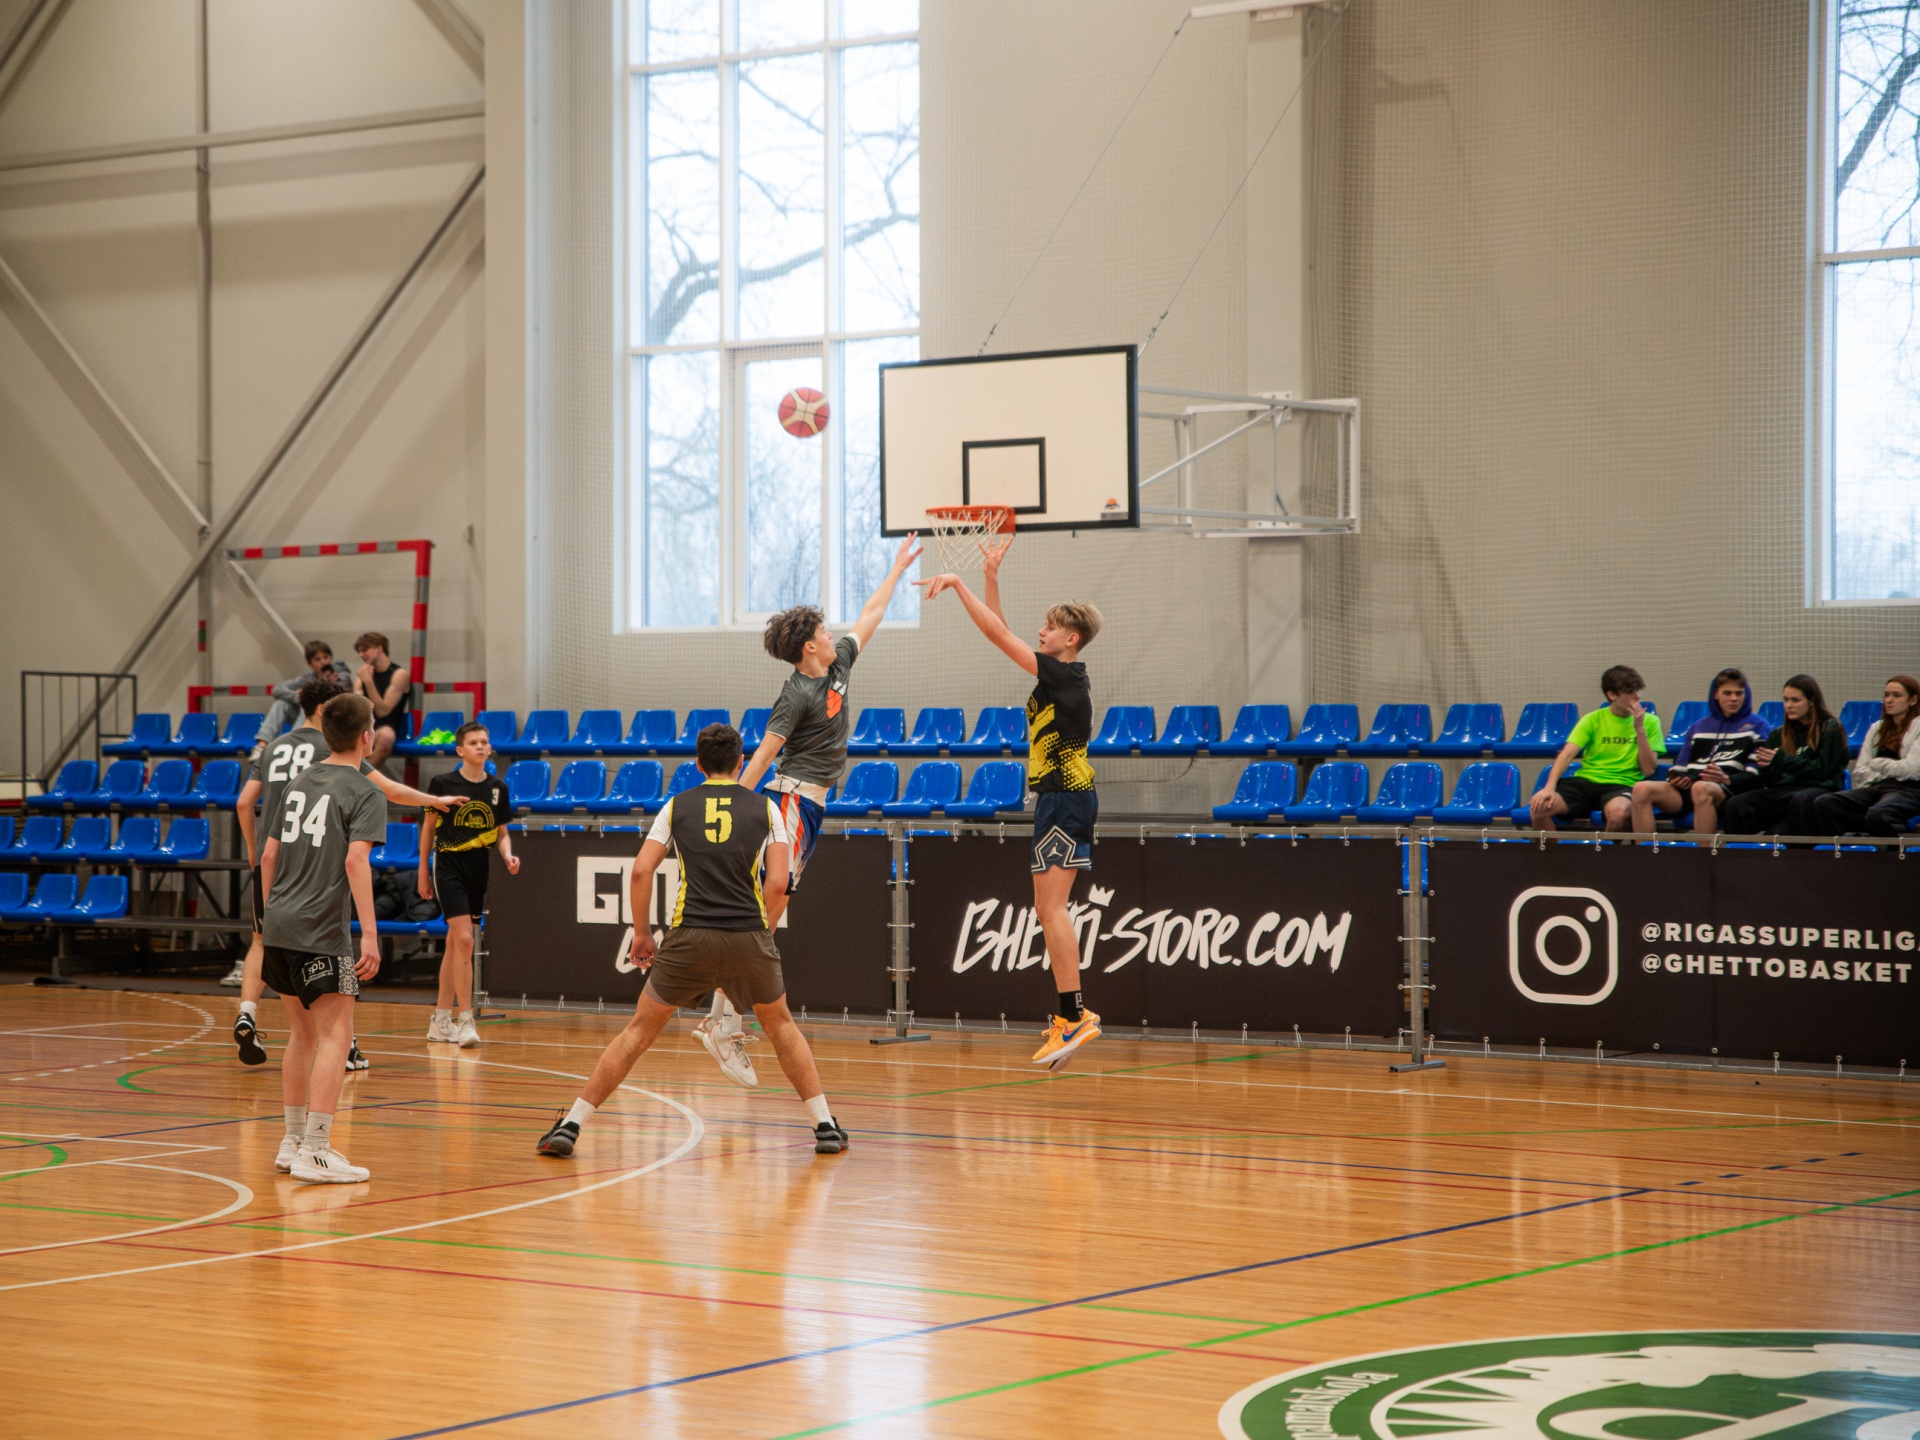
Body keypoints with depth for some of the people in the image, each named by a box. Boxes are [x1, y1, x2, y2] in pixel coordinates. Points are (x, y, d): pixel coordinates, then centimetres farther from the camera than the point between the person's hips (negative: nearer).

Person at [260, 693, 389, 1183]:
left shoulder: (299, 783, 17)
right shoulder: (364, 793, -5)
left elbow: (269, 855, 17)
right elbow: (355, 861, -18)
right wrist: (370, 934, -21)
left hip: (279, 925, 8)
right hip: (321, 932, -8)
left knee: (303, 1035, 18)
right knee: (335, 1037, -5)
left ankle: (293, 1142, 24)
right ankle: (314, 1152, -12)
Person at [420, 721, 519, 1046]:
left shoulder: (497, 788, 5)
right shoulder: (443, 783, -6)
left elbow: (501, 833, 12)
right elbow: (428, 828, 4)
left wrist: (508, 855, -9)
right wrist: (423, 872, 6)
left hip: (478, 870, 5)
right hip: (449, 866, -5)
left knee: (454, 944, 12)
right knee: (463, 938, -17)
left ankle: (441, 1020, 21)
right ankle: (465, 1020, -14)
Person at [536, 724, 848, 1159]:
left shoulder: (678, 805, 12)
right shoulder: (764, 807, 10)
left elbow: (641, 870, 3)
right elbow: (778, 882, 1)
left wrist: (642, 934, 12)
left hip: (690, 936, 0)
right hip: (748, 936, 0)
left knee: (640, 1030, 10)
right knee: (781, 1026, 22)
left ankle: (569, 1126, 4)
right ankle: (825, 1127, 17)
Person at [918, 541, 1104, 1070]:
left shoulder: (1064, 675, -14)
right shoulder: (1059, 674, 12)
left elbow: (998, 635, -17)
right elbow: (1003, 634, 19)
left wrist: (958, 584, -13)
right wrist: (989, 577, 14)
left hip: (1065, 800, -10)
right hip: (1060, 799, 10)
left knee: (1051, 908, -12)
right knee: (1048, 909, 11)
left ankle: (1073, 1016, -14)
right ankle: (1072, 1014, 13)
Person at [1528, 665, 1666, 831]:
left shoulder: (1650, 722, 7)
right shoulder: (1593, 720, 7)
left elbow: (1648, 770, 1)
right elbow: (1567, 755, -4)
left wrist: (1640, 729, -9)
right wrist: (1549, 787, -20)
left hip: (1622, 785, -1)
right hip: (1585, 780, 1)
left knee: (1618, 812, -39)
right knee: (1540, 806, -27)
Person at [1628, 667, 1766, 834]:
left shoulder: (1755, 725, 14)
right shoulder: (1698, 727, 30)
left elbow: (1756, 775, 3)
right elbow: (1680, 765, 27)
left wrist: (1726, 779, -16)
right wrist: (1675, 777, 2)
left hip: (1728, 790, -5)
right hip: (1687, 788, 5)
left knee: (1700, 788, -41)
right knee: (1642, 789, -23)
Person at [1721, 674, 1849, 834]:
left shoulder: (1830, 729, 7)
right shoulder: (1778, 734, 23)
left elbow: (1822, 770, -4)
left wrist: (1782, 760, -11)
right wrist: (1765, 768, -4)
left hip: (1818, 787, -5)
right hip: (1781, 789, 5)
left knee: (1799, 802, -42)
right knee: (1735, 806, -24)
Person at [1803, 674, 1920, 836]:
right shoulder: (1877, 728, 22)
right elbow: (1860, 772, 15)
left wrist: (1877, 764, 6)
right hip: (1875, 788, 6)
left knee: (1877, 815, -42)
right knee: (1822, 804, -22)